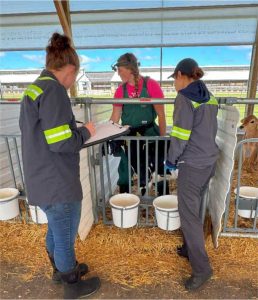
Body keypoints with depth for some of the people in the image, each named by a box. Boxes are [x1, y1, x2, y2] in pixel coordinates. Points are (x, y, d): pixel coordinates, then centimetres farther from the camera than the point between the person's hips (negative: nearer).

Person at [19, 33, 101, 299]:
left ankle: (60, 269, 51)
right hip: (57, 183, -9)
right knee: (65, 237, 13)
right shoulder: (53, 90, -20)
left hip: (42, 179, 9)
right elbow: (61, 143, -26)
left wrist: (74, 129, 9)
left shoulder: (33, 88, 9)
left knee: (55, 229, 28)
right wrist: (85, 131, -8)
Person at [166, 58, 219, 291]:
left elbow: (181, 134, -18)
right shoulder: (209, 97, 10)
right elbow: (209, 129, 14)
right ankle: (191, 248, 35)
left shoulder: (184, 98, -14)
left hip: (192, 164, -8)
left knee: (188, 214, 1)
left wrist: (172, 159, -6)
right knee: (194, 209, 20)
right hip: (209, 161, 8)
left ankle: (202, 268, 11)